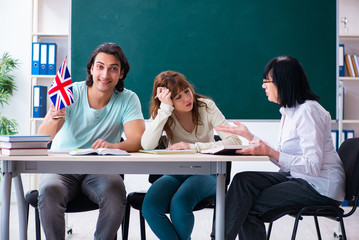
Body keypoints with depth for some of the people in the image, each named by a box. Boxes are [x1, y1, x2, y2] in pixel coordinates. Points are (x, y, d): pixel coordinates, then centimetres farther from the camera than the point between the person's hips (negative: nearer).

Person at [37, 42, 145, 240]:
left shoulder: (128, 100, -1)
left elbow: (138, 140, -14)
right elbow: (42, 138, -13)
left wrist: (114, 146, -36)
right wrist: (53, 119, -37)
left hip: (100, 171, 0)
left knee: (115, 190, -31)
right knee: (49, 190, -31)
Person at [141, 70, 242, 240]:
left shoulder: (206, 106, -7)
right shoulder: (162, 113, -2)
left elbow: (235, 141, -17)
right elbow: (147, 145, -21)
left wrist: (194, 147, -25)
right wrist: (165, 109, -25)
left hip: (205, 173, -2)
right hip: (174, 174, 2)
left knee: (179, 204, -32)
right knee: (150, 207, -27)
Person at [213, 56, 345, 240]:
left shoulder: (308, 111, -17)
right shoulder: (288, 111, 11)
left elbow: (313, 167, -23)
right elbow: (283, 159, 12)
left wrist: (270, 152, -30)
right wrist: (249, 136, 16)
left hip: (320, 186, -8)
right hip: (298, 178, 9)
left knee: (250, 206, -17)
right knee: (243, 180, -10)